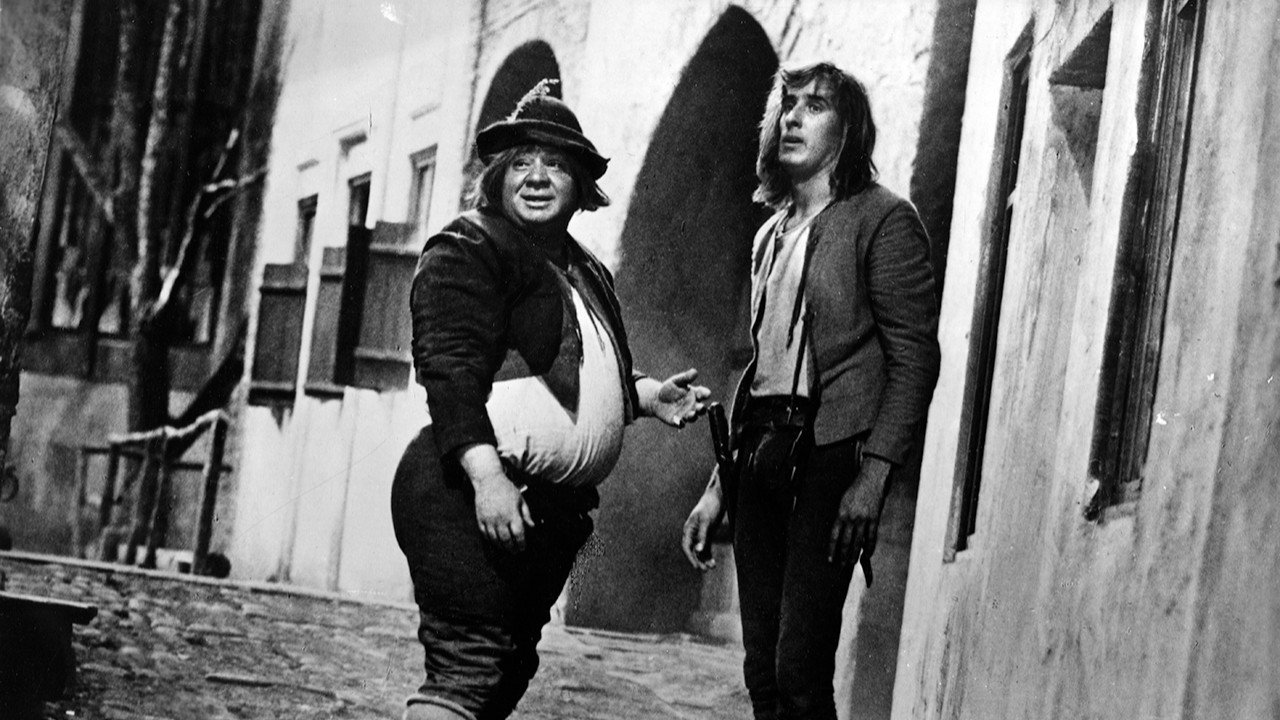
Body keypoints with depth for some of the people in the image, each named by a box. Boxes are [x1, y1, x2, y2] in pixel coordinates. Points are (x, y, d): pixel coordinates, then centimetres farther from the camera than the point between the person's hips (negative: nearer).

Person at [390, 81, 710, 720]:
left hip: (551, 508, 9)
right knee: (468, 665, -14)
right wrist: (485, 477, -28)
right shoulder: (467, 249, -7)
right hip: (474, 498, -9)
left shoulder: (585, 273, 20)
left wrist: (645, 396, 14)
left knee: (510, 669, 14)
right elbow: (450, 372, -18)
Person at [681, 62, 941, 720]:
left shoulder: (881, 220, -2)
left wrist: (873, 474, -18)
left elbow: (915, 357, -8)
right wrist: (719, 487, 18)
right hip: (759, 455, 7)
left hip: (827, 456, -7)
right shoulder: (772, 235, 20)